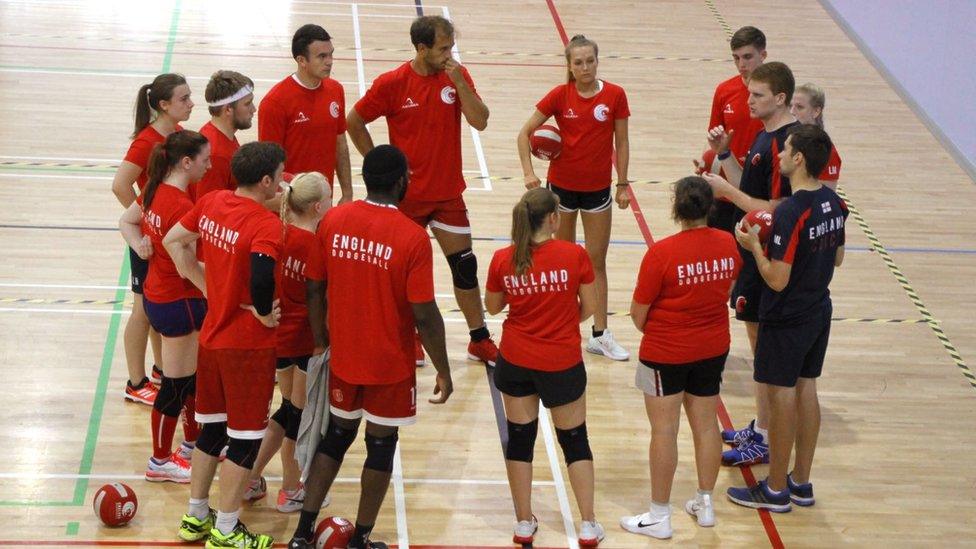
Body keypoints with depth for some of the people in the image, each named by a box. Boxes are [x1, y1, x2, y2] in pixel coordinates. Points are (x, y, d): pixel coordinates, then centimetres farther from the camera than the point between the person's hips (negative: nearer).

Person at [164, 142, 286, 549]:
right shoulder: (267, 225, -22)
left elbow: (173, 241, 12)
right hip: (249, 346, -7)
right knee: (245, 437, 6)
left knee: (212, 428, 20)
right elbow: (261, 277, -38)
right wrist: (264, 313, -20)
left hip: (212, 336, 7)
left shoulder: (210, 203, 1)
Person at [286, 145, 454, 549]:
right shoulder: (412, 237, -19)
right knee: (381, 444, 11)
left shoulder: (333, 221, -7)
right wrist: (443, 370, -5)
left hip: (343, 358, 4)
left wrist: (319, 341, 15)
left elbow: (314, 289, 1)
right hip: (391, 364, -4)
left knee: (336, 436, 19)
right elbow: (424, 315, -17)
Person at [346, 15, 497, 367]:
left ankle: (480, 341, 17)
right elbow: (354, 122, -4)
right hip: (407, 194, -2)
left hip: (448, 192, 3)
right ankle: (409, 338, 27)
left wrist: (459, 82, -22)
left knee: (465, 266, 6)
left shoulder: (457, 76, -3)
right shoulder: (392, 84, -13)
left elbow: (480, 122, -12)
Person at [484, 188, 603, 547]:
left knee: (520, 437, 16)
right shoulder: (574, 255, -16)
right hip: (562, 362, -2)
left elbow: (492, 306, 5)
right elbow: (589, 307, -5)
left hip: (515, 362, 2)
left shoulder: (503, 260, -10)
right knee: (574, 440, 14)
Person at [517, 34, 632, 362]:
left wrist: (622, 184, 0)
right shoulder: (560, 95, -9)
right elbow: (525, 132, -5)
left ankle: (599, 335, 11)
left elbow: (621, 142, 0)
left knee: (597, 261, 5)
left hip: (597, 188, 0)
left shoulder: (614, 95, -8)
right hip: (561, 185, 0)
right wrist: (529, 172, -15)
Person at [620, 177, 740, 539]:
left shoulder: (662, 253, -23)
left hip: (665, 352, -5)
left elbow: (638, 312, -15)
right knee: (706, 424, 17)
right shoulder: (728, 245, -7)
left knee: (664, 430, 4)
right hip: (713, 348, 5)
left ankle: (659, 516, 13)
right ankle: (705, 504, 30)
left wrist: (648, 329, 5)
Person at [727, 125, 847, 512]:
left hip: (786, 320, -8)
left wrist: (755, 246, -9)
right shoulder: (833, 203, 0)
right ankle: (801, 483, 27)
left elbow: (777, 279, -24)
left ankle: (776, 490, 14)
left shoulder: (790, 213, -26)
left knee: (781, 397, 3)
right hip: (819, 313, 8)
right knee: (806, 390, 17)